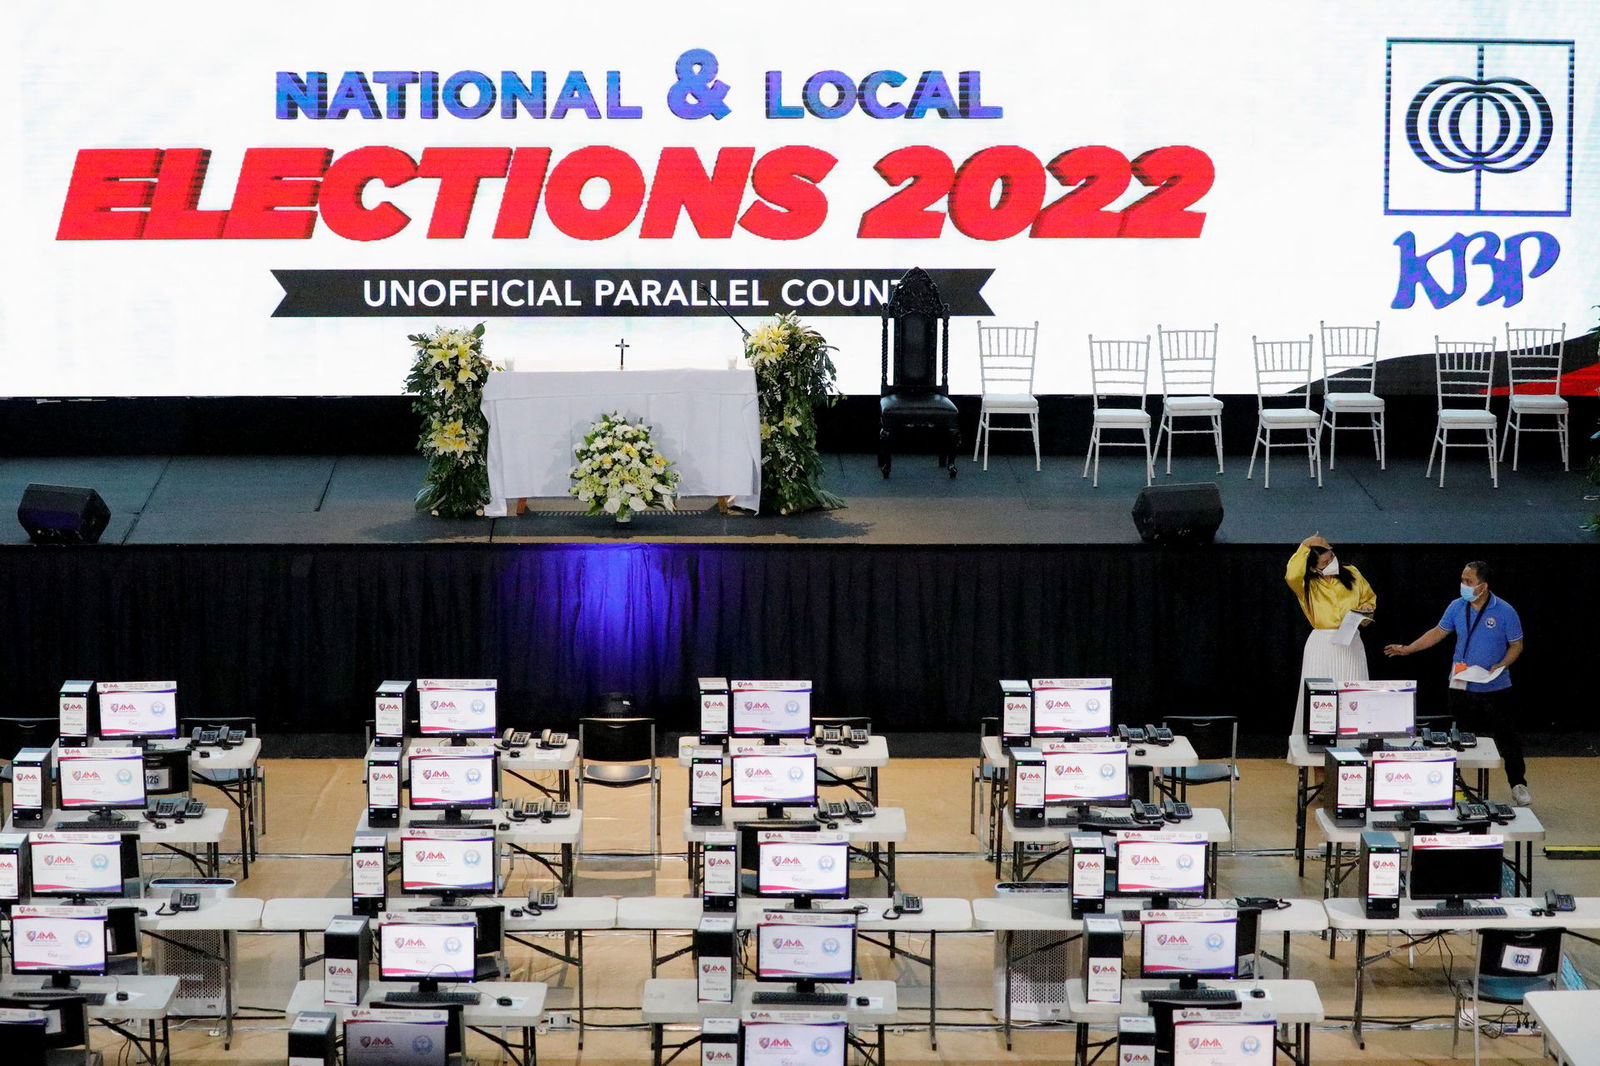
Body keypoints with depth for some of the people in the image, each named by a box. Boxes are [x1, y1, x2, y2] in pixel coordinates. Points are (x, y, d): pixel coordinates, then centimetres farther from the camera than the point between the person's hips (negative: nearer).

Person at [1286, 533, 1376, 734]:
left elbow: (1369, 597, 22)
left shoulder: (1351, 574, 8)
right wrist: (1305, 546, -19)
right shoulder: (1308, 584, -4)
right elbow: (1292, 575, -28)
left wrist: (1367, 609, -1)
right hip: (1322, 646, -3)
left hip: (1351, 644, 3)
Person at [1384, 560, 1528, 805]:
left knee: (1506, 737, 3)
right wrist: (1407, 649, 8)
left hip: (1496, 690, -3)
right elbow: (1438, 632, 12)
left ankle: (1518, 785, 16)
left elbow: (1516, 645, -2)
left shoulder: (1505, 612, -9)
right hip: (1462, 688, 3)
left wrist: (1501, 665, -19)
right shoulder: (1457, 607, 2)